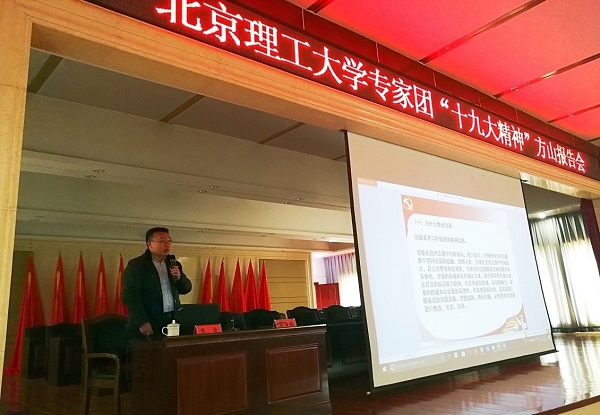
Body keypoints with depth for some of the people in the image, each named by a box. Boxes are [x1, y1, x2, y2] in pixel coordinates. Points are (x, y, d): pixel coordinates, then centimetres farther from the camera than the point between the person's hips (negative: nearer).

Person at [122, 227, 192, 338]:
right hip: (150, 324, -4)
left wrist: (179, 277, -5)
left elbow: (186, 289, 15)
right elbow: (131, 296, -11)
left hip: (173, 321, 5)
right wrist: (142, 322, -18)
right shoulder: (136, 265, -4)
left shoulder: (173, 264, 13)